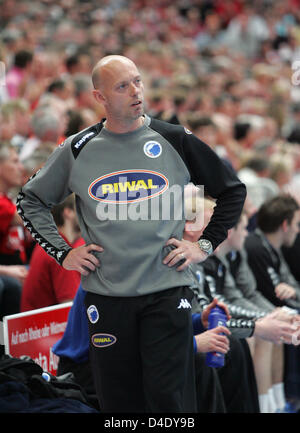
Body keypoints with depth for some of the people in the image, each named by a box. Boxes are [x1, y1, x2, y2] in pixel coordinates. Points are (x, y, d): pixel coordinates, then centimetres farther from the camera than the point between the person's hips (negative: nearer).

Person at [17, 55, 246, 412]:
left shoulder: (174, 141, 2)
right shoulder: (78, 150, 4)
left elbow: (233, 191, 12)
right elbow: (31, 201, 16)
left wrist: (205, 245, 4)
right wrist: (62, 253, 7)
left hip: (167, 292, -1)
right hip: (106, 297, 2)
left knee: (170, 397, -6)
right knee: (118, 400, 6)